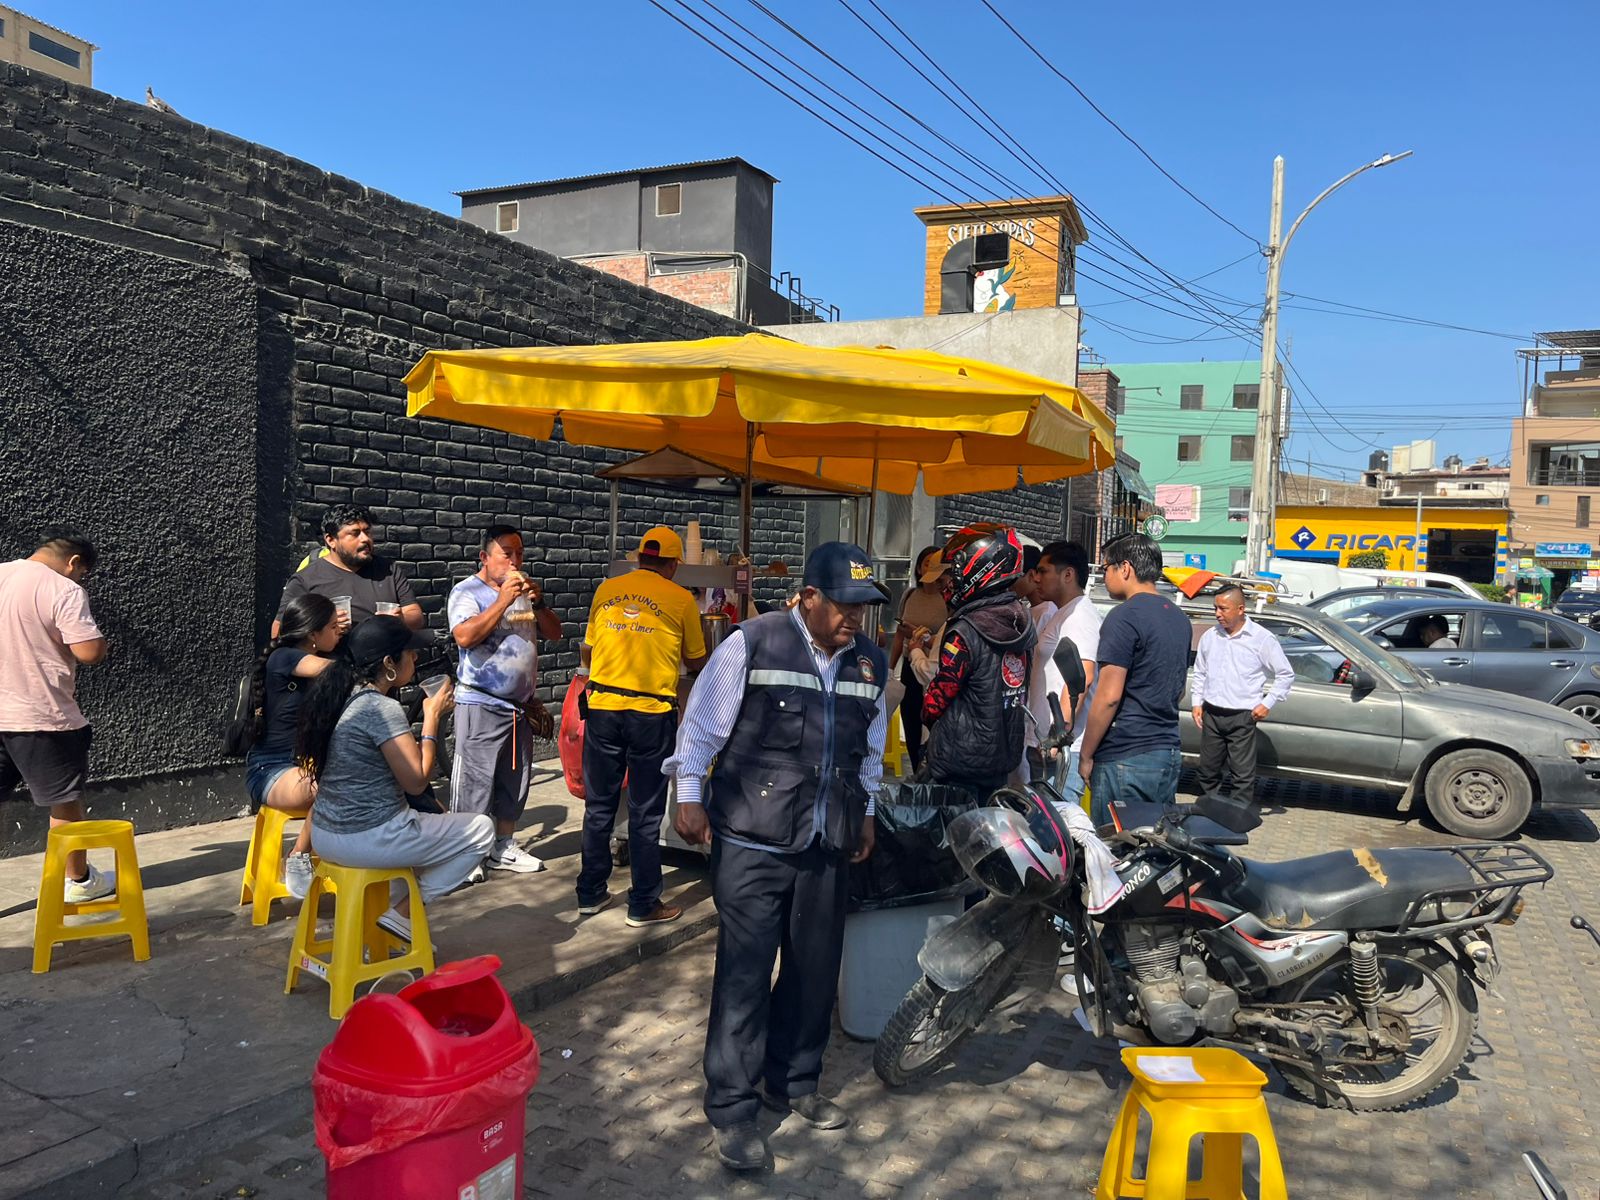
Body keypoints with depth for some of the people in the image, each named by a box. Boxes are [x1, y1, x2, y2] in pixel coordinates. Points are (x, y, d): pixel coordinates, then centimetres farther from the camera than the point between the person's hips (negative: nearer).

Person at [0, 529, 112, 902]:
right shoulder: (64, 591, -14)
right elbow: (90, 652, -20)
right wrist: (98, 637, 1)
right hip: (41, 717, -6)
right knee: (66, 800, 9)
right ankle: (79, 881, 21)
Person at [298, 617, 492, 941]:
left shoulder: (342, 696, 6)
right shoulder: (383, 708, -20)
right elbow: (416, 780, -18)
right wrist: (432, 717, -9)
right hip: (367, 840, -9)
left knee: (429, 819, 34)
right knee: (481, 830, 5)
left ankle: (391, 904, 21)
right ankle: (402, 913, 6)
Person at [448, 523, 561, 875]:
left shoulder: (525, 591, 12)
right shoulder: (467, 591, -7)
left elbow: (554, 633, 10)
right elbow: (465, 636, -23)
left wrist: (538, 602, -7)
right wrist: (503, 600, -23)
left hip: (519, 706, 7)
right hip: (480, 706, -7)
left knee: (514, 781, 14)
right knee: (474, 782, -3)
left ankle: (504, 847, 27)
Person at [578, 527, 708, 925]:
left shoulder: (606, 590, 6)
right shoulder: (681, 599, -2)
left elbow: (587, 653, 14)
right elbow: (696, 662, 8)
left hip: (602, 708, 3)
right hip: (651, 712, -3)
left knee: (599, 806, 15)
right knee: (645, 813, 7)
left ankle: (590, 894, 26)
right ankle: (644, 905, 15)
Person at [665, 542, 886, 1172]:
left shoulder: (872, 661, 8)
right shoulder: (753, 643, -9)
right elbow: (703, 721, -3)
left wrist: (865, 811, 21)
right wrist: (690, 794, -5)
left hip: (827, 843, 6)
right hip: (753, 842, -5)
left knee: (815, 969, 14)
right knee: (744, 972, -3)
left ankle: (791, 1082, 33)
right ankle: (732, 1107, 12)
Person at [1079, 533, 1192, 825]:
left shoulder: (1125, 617, -14)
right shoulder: (1178, 618, 14)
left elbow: (1108, 696, -17)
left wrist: (1085, 756, -10)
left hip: (1125, 758, -8)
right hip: (1169, 753, 8)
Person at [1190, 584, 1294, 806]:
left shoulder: (1262, 639, -6)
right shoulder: (1210, 636, 8)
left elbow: (1286, 674, 0)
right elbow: (1199, 673, 19)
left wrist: (1267, 704, -5)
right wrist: (1197, 702, 10)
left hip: (1242, 717, -4)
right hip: (1211, 714, 5)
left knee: (1243, 774, -3)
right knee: (1208, 770, 12)